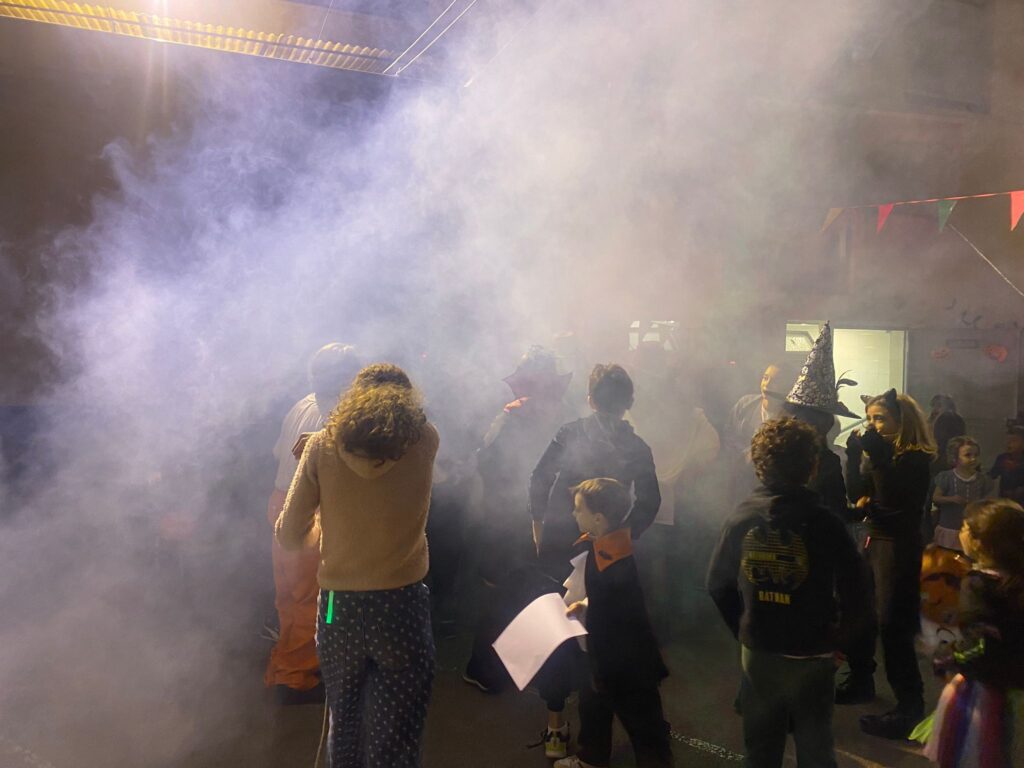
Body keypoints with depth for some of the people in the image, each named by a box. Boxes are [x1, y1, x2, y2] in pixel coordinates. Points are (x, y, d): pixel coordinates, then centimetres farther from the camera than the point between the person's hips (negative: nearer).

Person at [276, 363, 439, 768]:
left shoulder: (322, 447, -7)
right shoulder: (424, 440, -7)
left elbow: (288, 536, -2)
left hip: (339, 610, 1)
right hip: (402, 609, -1)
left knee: (344, 727, 22)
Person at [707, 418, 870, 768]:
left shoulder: (741, 520, -9)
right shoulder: (824, 524, -18)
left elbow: (717, 585, -1)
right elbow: (856, 595, -15)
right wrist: (836, 639, 3)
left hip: (756, 654, 2)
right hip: (811, 657, -2)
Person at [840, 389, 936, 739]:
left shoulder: (916, 458, -13)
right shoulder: (880, 452, 8)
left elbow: (893, 500, -26)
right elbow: (857, 493, 4)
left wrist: (878, 455, -30)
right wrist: (855, 455, -8)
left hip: (900, 547, -8)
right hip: (874, 540, 8)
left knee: (892, 624, -8)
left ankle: (910, 706, 1)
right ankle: (861, 681, 30)